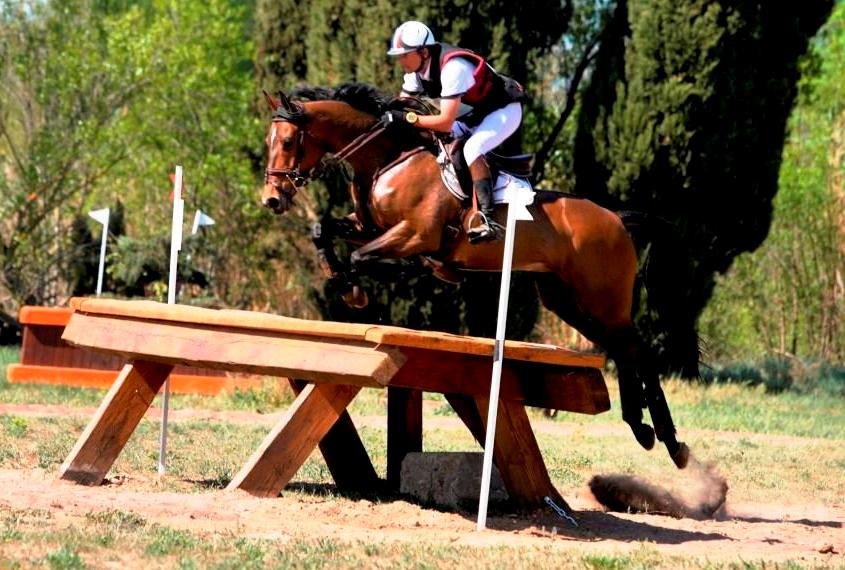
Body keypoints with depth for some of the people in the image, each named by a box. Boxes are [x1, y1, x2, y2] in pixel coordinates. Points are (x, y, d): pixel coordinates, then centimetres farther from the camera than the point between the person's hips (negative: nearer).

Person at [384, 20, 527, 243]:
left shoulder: (452, 67, -34)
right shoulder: (416, 68, -6)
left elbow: (446, 122, -36)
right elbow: (401, 105, 2)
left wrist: (406, 118, -38)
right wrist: (386, 117, -18)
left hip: (505, 110, -9)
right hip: (479, 112, 10)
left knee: (471, 149, -32)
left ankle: (487, 220, -38)